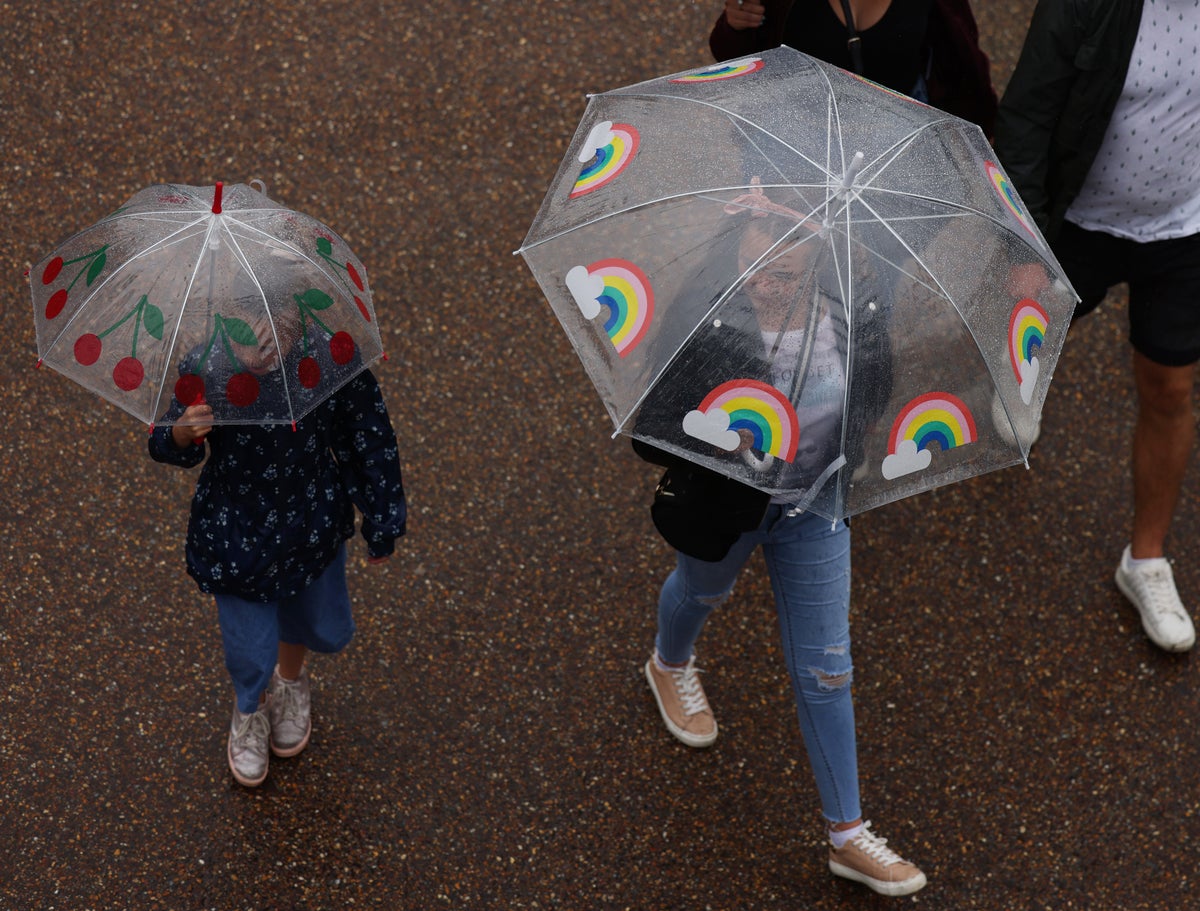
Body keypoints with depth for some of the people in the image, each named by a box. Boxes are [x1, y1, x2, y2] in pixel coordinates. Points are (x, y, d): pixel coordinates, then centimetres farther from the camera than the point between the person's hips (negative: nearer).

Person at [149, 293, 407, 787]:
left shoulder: (332, 362, -25)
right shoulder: (205, 370, -25)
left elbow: (368, 441, -9)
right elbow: (166, 449, -13)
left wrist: (381, 522, 0)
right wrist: (183, 432, -38)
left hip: (312, 522, 2)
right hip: (237, 535, -2)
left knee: (326, 631, 23)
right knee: (251, 651, 10)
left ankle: (291, 680, 61)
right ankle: (248, 712, 48)